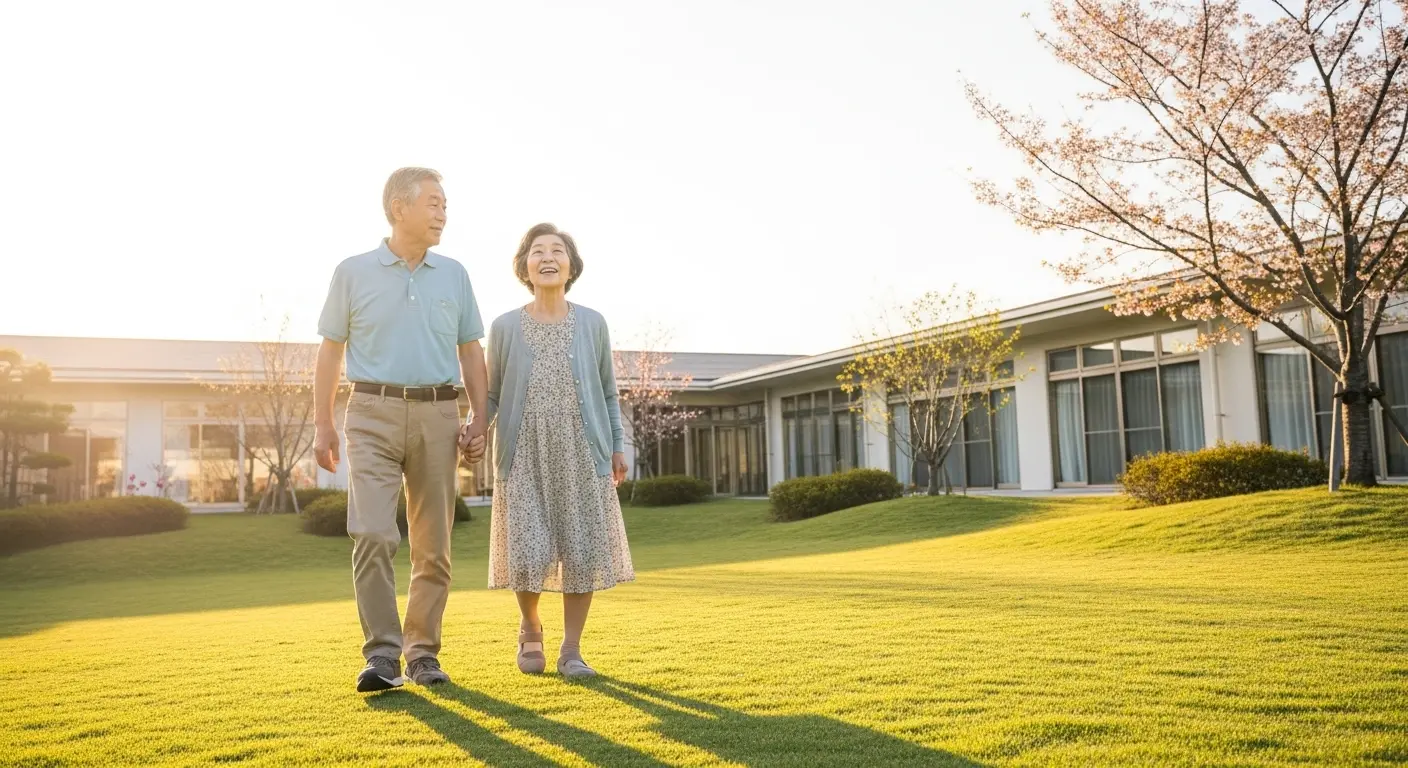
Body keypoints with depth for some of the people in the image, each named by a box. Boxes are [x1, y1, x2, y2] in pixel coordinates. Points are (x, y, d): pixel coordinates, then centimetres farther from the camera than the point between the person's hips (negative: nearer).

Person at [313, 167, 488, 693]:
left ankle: (423, 653, 15)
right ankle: (382, 655, -8)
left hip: (438, 416, 2)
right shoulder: (353, 273, 5)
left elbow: (471, 353, 13)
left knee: (434, 545, 4)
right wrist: (323, 425, 3)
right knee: (372, 534, -15)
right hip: (374, 414, -2)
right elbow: (331, 351, 8)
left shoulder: (454, 275, 11)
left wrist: (479, 421, 4)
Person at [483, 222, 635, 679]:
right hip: (525, 455, -1)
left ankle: (571, 649, 13)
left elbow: (608, 392, 12)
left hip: (582, 453, 1)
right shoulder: (505, 327, 4)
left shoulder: (592, 324, 6)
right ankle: (530, 627, 24)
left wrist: (618, 446, 5)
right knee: (527, 552, -6)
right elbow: (491, 394, 7)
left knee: (583, 550, -2)